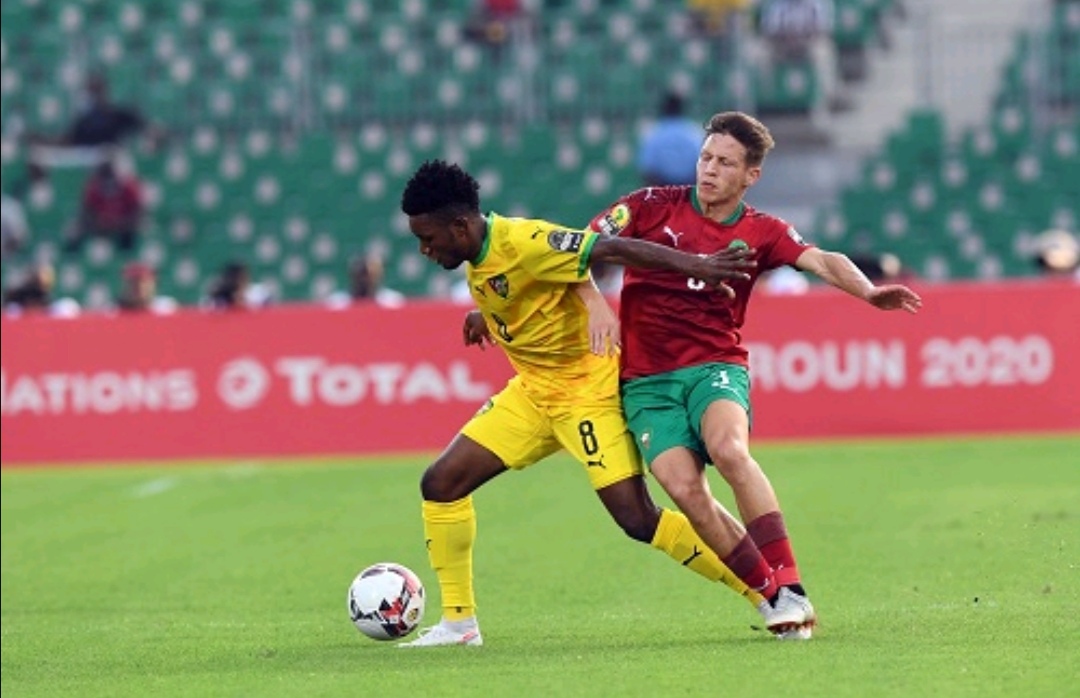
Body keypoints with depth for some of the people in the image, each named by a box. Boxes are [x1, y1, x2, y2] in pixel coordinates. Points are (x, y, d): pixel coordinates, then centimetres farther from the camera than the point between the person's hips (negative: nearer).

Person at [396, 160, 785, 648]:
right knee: (441, 483, 0)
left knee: (638, 520, -14)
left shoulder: (523, 243, -25)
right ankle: (458, 621, 10)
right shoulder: (478, 258, 1)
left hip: (588, 391, -8)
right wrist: (485, 312, 15)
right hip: (532, 391, 9)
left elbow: (613, 249, -30)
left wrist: (693, 265, -36)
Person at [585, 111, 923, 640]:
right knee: (684, 488, -21)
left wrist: (867, 291, -30)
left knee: (728, 449, -32)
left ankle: (790, 587, -29)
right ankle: (771, 591, -7)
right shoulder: (654, 207, 5)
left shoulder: (761, 233, 5)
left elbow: (821, 261, -11)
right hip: (645, 378, 1)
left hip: (715, 365, -1)